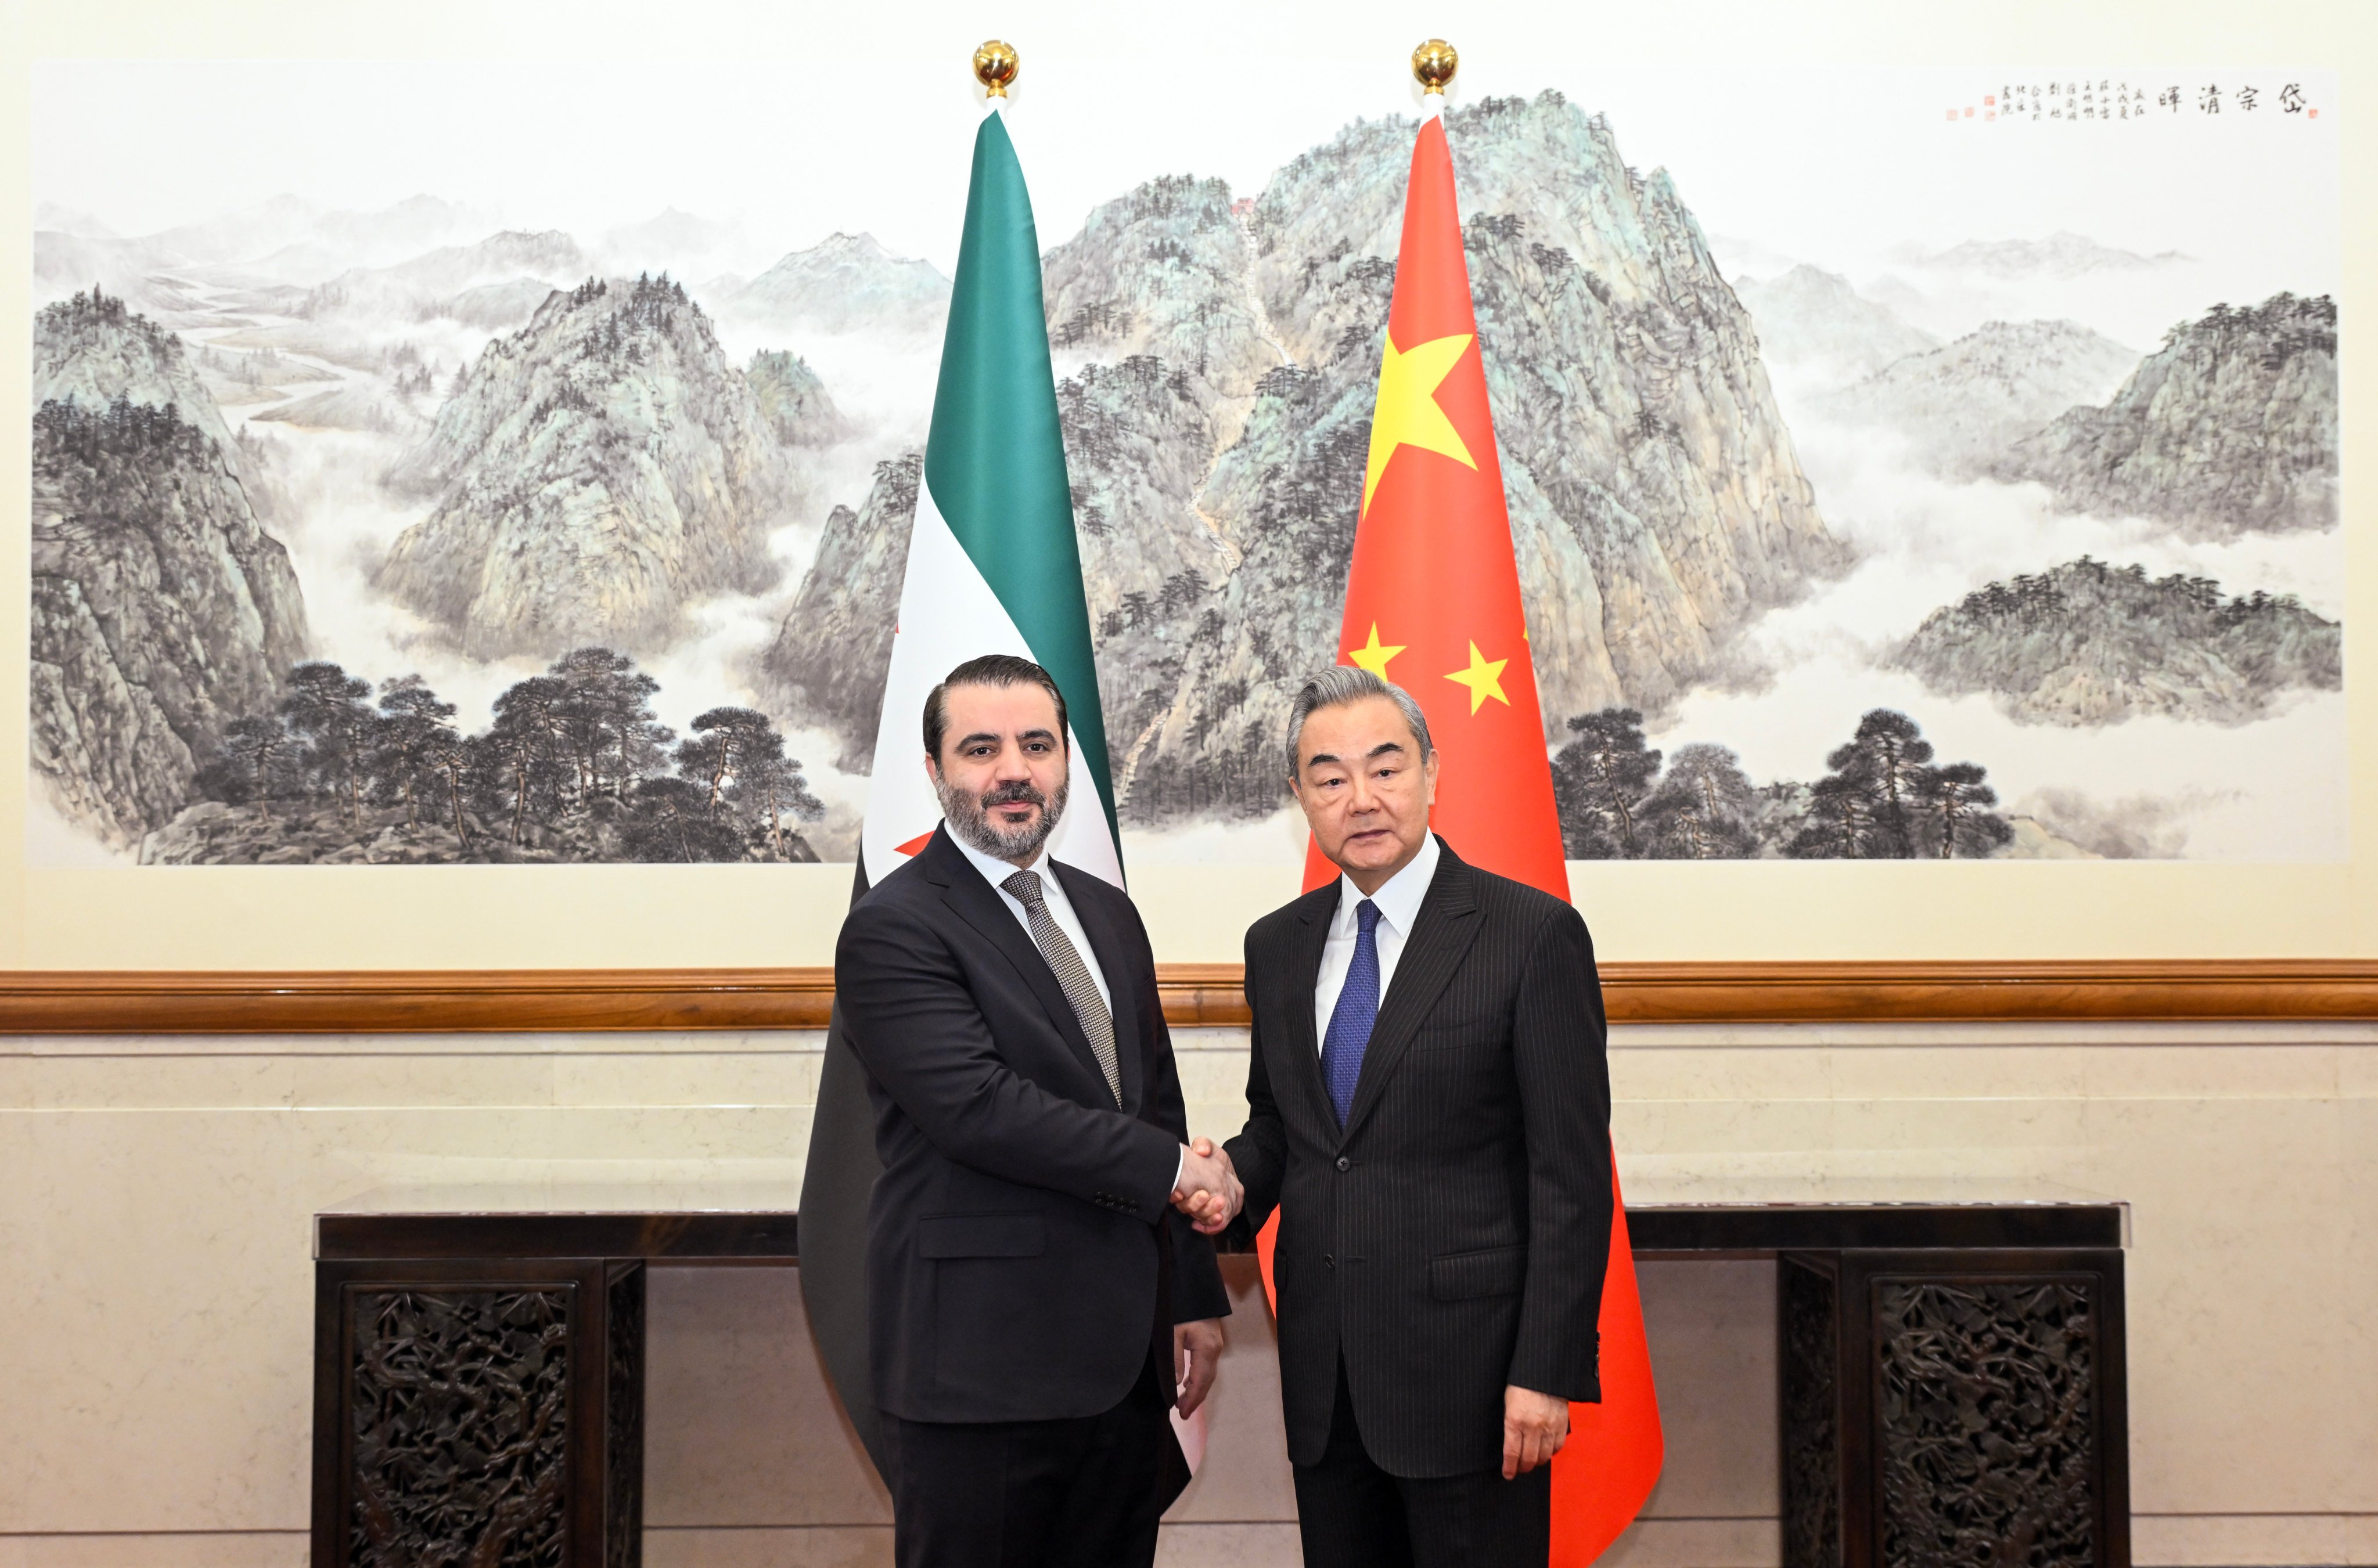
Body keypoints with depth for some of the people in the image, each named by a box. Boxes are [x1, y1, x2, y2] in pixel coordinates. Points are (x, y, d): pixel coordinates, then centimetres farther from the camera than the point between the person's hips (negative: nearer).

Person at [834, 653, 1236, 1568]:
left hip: (1124, 1357, 7)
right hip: (979, 1370, -7)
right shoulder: (894, 928, -10)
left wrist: (1195, 1298, 16)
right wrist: (1171, 1168, -14)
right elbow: (979, 1106, -21)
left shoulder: (1108, 915, 15)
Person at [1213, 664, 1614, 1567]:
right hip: (1323, 1372, 5)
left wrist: (1545, 1372, -14)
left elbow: (1572, 1177, -10)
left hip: (1468, 1361, -5)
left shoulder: (1533, 935, -8)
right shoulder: (1277, 946, 9)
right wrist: (1236, 1178, -4)